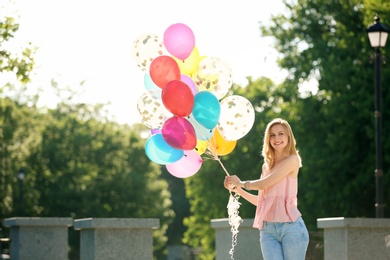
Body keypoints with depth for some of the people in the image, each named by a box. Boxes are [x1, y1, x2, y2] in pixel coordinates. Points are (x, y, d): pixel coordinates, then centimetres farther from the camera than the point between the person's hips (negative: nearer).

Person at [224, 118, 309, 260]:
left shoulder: (292, 160, -1)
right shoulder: (266, 166, 18)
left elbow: (265, 184, -7)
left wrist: (241, 183, 8)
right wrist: (238, 190, 15)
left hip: (290, 226, -5)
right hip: (268, 229, 5)